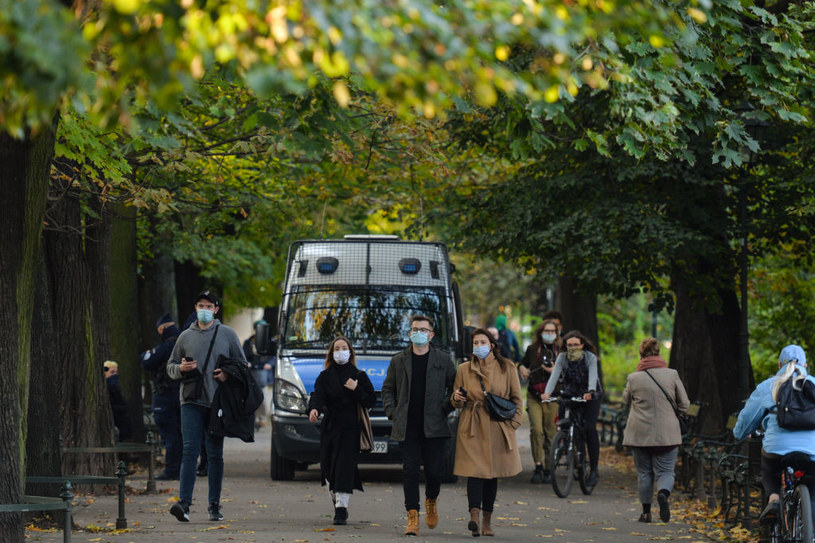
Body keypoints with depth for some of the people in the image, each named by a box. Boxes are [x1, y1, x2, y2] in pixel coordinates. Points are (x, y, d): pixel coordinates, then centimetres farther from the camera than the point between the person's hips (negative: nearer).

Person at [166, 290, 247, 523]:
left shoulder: (227, 334, 7)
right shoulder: (185, 336, 11)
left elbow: (242, 364, 11)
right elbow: (170, 366, 16)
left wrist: (228, 374, -9)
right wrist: (180, 368, -8)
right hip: (191, 401, 0)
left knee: (215, 454, 4)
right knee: (190, 451, -10)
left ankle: (215, 505, 10)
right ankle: (184, 502, -18)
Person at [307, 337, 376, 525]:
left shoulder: (359, 376, 8)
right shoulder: (325, 376, 9)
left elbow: (371, 400, 4)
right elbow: (318, 395, -8)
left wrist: (356, 389, -10)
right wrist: (314, 408, -29)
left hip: (350, 428, -2)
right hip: (330, 428, 2)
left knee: (345, 466, -12)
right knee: (328, 467, 5)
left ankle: (341, 508, -15)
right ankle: (338, 503, 26)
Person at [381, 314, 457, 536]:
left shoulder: (443, 360, 6)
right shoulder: (398, 361, 9)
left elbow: (455, 387, 11)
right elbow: (387, 389, 16)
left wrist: (446, 408, 0)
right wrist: (392, 413, 4)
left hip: (434, 427, -1)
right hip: (407, 428, 1)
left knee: (434, 470, -2)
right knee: (410, 472, -4)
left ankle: (431, 501, 29)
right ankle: (412, 518, -2)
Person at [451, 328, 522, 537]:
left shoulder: (507, 368, 7)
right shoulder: (464, 369, 10)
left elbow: (517, 398, 11)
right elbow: (458, 403, 16)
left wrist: (514, 423, 1)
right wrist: (457, 398, -7)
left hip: (498, 429, 1)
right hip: (472, 427, -1)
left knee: (492, 474, 5)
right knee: (475, 471, -14)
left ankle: (487, 521, 11)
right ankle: (474, 516, -25)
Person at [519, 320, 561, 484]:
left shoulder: (560, 351, 5)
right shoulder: (533, 349, 9)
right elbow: (523, 364, 27)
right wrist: (522, 369, 5)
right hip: (534, 396, 0)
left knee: (550, 433, 2)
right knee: (536, 429, -15)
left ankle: (548, 469, 12)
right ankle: (538, 466, -10)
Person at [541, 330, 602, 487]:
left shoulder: (590, 357, -17)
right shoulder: (562, 357, -11)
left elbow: (593, 375, -32)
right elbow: (554, 375, -25)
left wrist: (590, 392, -53)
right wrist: (547, 392, -44)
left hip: (590, 397, -3)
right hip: (569, 395, 3)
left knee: (590, 428, -16)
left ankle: (594, 469, -10)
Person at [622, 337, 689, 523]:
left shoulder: (633, 378, -6)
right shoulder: (672, 375, -5)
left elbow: (626, 399, 15)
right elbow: (684, 405, 2)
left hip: (639, 434, 0)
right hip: (667, 434, 0)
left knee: (644, 473, 12)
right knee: (665, 471, 5)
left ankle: (646, 511, 14)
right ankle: (663, 493, -26)